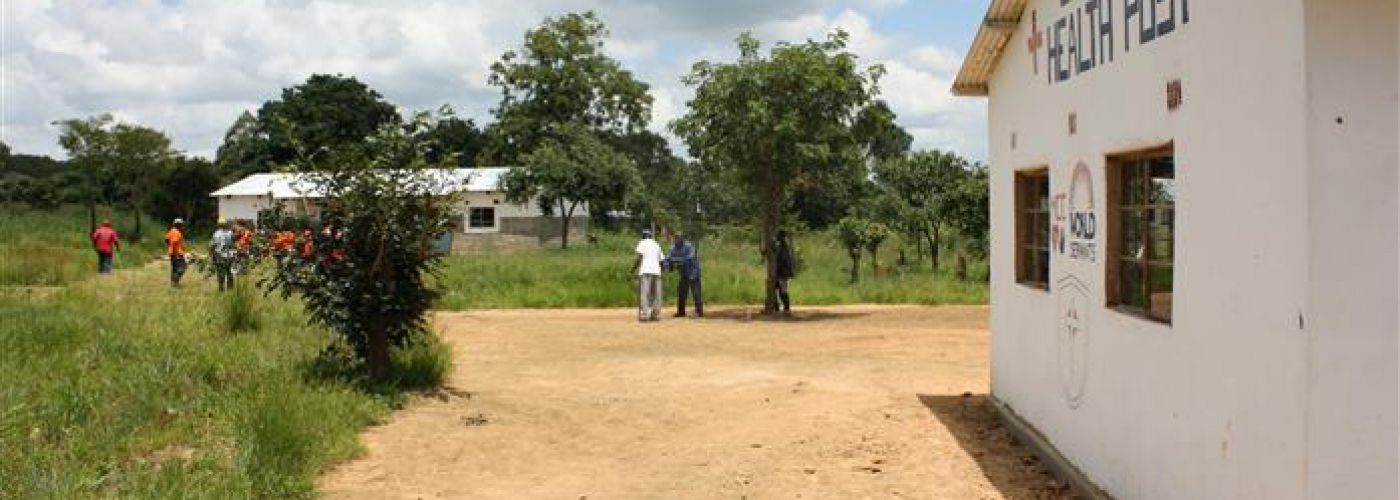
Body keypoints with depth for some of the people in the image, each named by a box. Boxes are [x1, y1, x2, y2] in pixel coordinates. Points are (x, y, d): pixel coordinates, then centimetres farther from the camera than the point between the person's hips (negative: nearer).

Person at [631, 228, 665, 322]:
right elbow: (661, 259, 16)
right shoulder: (656, 244, 22)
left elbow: (639, 257, -7)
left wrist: (634, 268, 0)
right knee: (655, 294, 9)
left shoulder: (642, 243, 5)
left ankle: (644, 314, -15)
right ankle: (656, 314, 6)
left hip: (645, 271, -5)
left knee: (643, 293, -7)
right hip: (656, 271, 5)